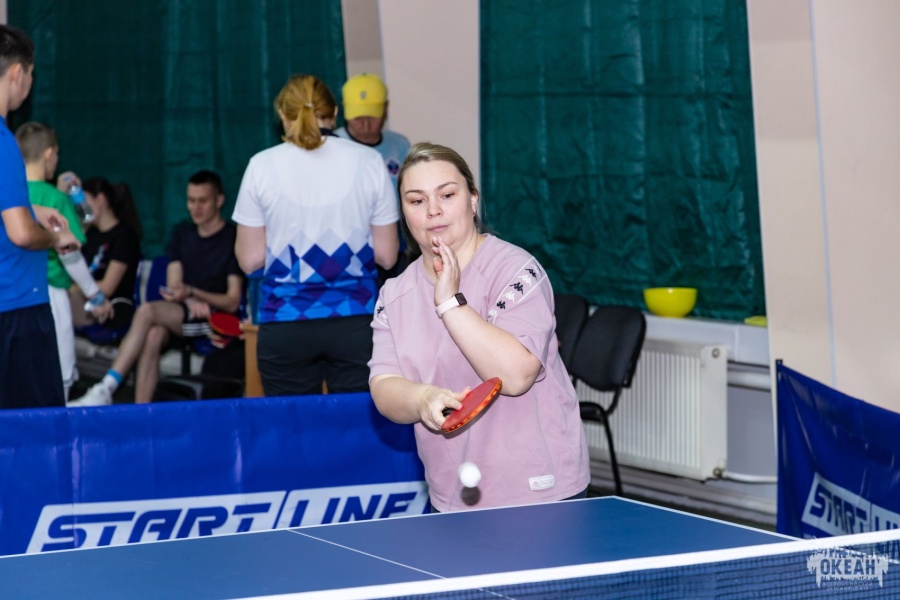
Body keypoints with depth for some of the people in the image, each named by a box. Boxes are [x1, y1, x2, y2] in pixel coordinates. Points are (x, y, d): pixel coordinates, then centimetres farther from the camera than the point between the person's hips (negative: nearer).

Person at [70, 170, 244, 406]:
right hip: (183, 315, 5)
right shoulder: (182, 234, 17)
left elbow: (232, 302, -6)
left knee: (147, 311, -29)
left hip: (217, 320, -5)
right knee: (154, 334, -31)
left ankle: (105, 390, -34)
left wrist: (191, 293, -20)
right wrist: (190, 302, -13)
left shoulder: (233, 238, -2)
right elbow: (173, 287, 10)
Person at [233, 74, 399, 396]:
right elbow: (386, 255, 4)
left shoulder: (262, 165, 0)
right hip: (356, 321, 0)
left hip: (286, 324, 0)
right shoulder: (368, 161, 2)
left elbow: (250, 259, 1)